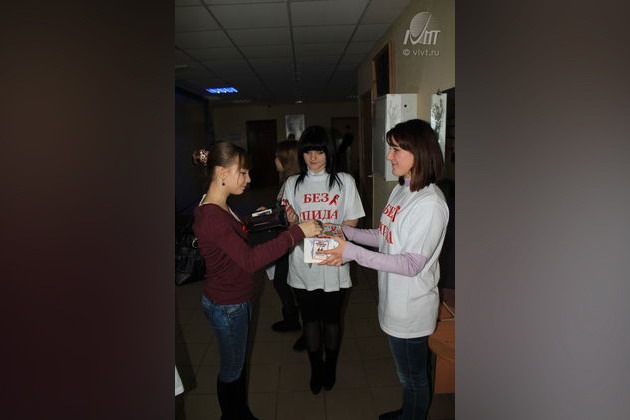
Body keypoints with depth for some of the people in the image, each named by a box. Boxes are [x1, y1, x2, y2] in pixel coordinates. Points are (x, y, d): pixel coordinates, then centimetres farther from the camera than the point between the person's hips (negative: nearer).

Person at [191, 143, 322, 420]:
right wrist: (297, 232, -39)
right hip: (226, 306, -9)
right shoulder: (211, 216, -29)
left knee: (238, 361, 25)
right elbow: (250, 260, -38)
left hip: (237, 299, 10)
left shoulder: (219, 207, 3)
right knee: (231, 367, 13)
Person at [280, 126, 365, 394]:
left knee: (331, 319, 13)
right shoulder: (293, 184, 4)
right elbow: (292, 224, 6)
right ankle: (316, 369, 35)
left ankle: (331, 367, 37)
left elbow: (352, 221, -1)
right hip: (303, 264, 2)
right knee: (310, 319, 14)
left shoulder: (344, 181, -1)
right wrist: (293, 223, -18)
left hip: (333, 264, -1)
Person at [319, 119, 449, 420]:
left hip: (411, 308, -9)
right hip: (394, 300, 9)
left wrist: (353, 253, -28)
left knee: (413, 378, 16)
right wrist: (348, 232, 0)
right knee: (409, 373, 29)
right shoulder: (402, 190, 3)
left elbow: (412, 264, -26)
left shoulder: (430, 204, -26)